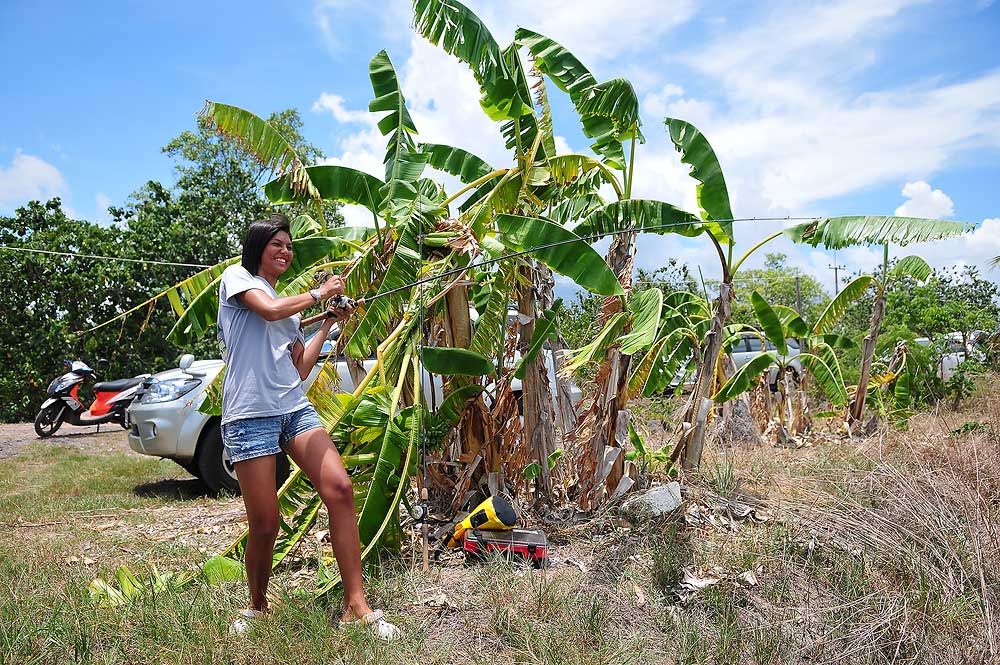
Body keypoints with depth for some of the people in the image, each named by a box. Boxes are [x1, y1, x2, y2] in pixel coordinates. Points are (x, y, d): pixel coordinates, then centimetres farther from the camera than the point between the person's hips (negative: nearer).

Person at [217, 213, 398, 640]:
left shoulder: (289, 306, 26)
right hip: (250, 415, -6)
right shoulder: (236, 277, 8)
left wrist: (329, 323, 17)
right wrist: (319, 293, -1)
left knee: (340, 489, -14)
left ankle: (356, 606, -11)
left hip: (295, 409, 6)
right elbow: (268, 310, -14)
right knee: (265, 526, -6)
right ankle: (257, 608, 21)